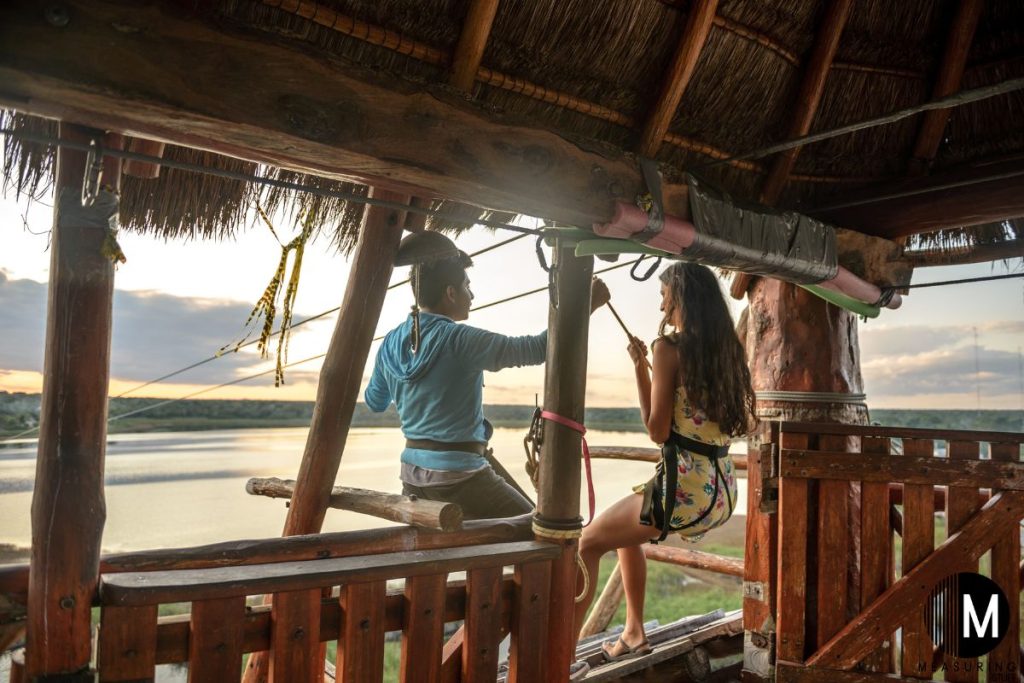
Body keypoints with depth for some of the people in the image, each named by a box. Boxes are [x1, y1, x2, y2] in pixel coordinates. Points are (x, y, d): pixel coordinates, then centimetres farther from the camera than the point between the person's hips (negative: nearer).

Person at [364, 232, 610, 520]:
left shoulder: (391, 343, 4)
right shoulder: (458, 340, -17)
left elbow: (374, 402, 19)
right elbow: (537, 348, -18)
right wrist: (587, 305, -10)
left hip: (412, 471, 7)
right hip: (458, 474, -7)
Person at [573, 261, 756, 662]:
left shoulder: (669, 347, -11)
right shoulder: (728, 349, 10)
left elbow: (658, 431, -12)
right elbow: (746, 425, 19)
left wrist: (640, 367, -7)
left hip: (685, 488, -8)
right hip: (723, 492, 8)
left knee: (587, 543, 10)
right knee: (623, 533, 30)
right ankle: (634, 634, 34)